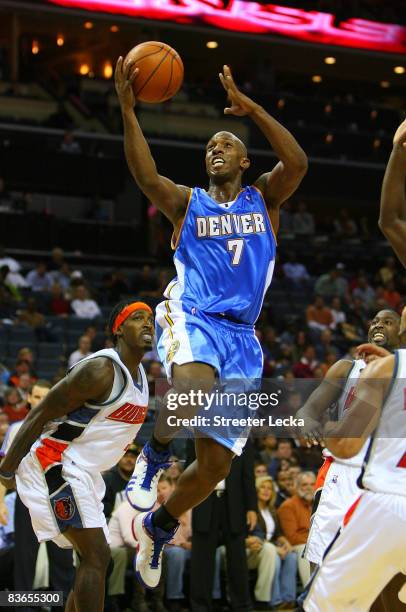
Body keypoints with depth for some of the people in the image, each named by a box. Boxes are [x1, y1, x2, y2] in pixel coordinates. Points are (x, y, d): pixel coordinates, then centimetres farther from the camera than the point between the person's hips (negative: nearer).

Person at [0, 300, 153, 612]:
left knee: (95, 560, 11)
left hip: (82, 474, 10)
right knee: (97, 557, -16)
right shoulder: (101, 370, -19)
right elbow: (40, 414, -17)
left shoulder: (139, 375, 11)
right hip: (54, 465, -10)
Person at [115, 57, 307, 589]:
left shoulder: (264, 199, 14)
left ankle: (158, 528, 29)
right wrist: (128, 110, -19)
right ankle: (154, 456, -11)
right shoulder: (188, 202, 12)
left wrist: (249, 107, -10)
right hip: (192, 318, -3)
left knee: (216, 464, 2)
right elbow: (146, 177, -10)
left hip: (240, 336, 3)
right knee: (195, 389, -41)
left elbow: (298, 162, -7)